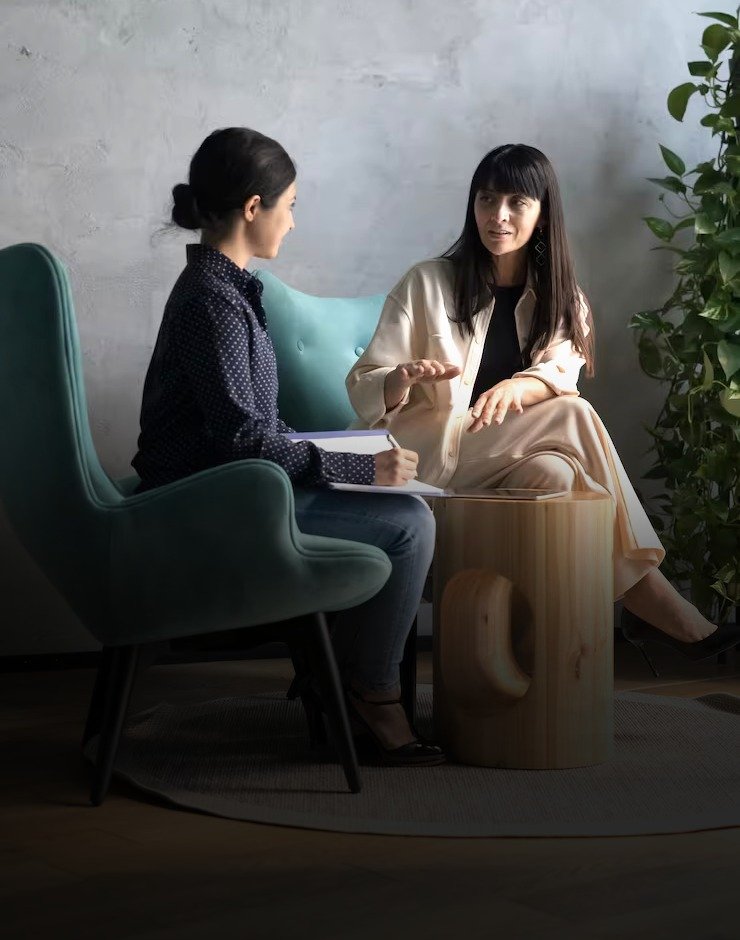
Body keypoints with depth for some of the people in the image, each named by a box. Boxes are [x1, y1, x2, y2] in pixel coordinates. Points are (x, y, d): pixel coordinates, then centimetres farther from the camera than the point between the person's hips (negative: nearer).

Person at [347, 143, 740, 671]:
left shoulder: (560, 298, 12)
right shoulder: (427, 284, 1)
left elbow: (561, 374, -8)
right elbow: (362, 389, -3)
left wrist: (513, 389, -32)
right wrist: (405, 378, -27)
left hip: (514, 460, 4)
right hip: (431, 455, -3)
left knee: (553, 473, -32)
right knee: (575, 416, -26)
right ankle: (656, 605, -24)